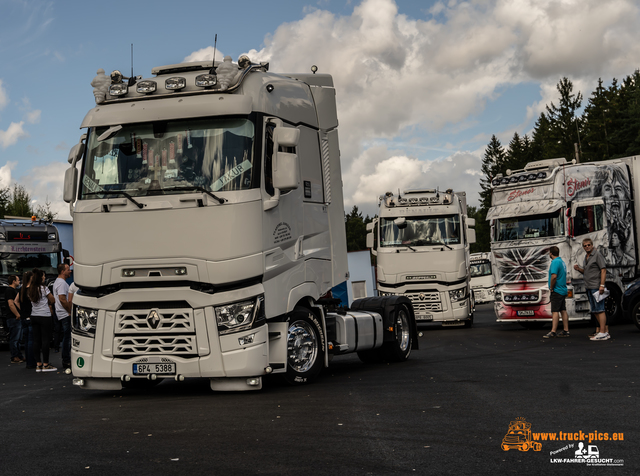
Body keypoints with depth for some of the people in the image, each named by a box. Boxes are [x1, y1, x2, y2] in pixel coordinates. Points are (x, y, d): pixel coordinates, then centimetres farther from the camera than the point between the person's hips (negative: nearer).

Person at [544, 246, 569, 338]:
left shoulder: (555, 262, -15)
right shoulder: (562, 262, 15)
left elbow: (554, 276, -26)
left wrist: (551, 287, -15)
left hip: (557, 290, -9)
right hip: (563, 290, 9)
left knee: (555, 311, -11)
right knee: (563, 311, 10)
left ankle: (553, 332, -13)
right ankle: (566, 331, 12)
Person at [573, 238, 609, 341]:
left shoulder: (597, 255, -7)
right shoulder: (586, 257, 19)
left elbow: (603, 270, -12)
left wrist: (602, 285, -20)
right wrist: (579, 269, 5)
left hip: (596, 286, -9)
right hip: (589, 287, 9)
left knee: (600, 309, -10)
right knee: (595, 311, 9)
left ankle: (602, 333, -12)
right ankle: (605, 331, 15)